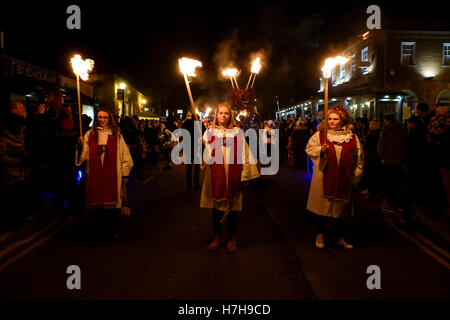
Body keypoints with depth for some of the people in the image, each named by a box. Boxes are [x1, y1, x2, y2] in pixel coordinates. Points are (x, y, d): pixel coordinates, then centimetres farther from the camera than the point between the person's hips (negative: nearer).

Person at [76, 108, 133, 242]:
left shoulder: (116, 134, 5)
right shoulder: (89, 134, 7)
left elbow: (124, 154, 4)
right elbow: (84, 155, 4)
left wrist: (125, 174, 1)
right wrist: (81, 145, -15)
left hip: (112, 175, 0)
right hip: (95, 174, 1)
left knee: (112, 200, 3)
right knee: (96, 200, 3)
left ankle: (112, 230, 17)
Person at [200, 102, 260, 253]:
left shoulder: (237, 132, 5)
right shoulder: (209, 132, 5)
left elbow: (244, 154, 2)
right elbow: (205, 154, -2)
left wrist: (244, 175, -4)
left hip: (232, 176, 0)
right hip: (215, 176, 0)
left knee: (232, 207, 5)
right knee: (216, 206, 7)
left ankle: (232, 239, 20)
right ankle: (217, 237, 23)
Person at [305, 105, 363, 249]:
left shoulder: (352, 137, 4)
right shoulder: (319, 134, 1)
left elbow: (358, 159, 7)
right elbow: (309, 149, 4)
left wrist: (355, 176, 4)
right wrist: (320, 150, -15)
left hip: (343, 178, 1)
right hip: (324, 177, -1)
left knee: (343, 207, 9)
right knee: (322, 205, 4)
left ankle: (342, 236, 25)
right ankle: (320, 235, 21)